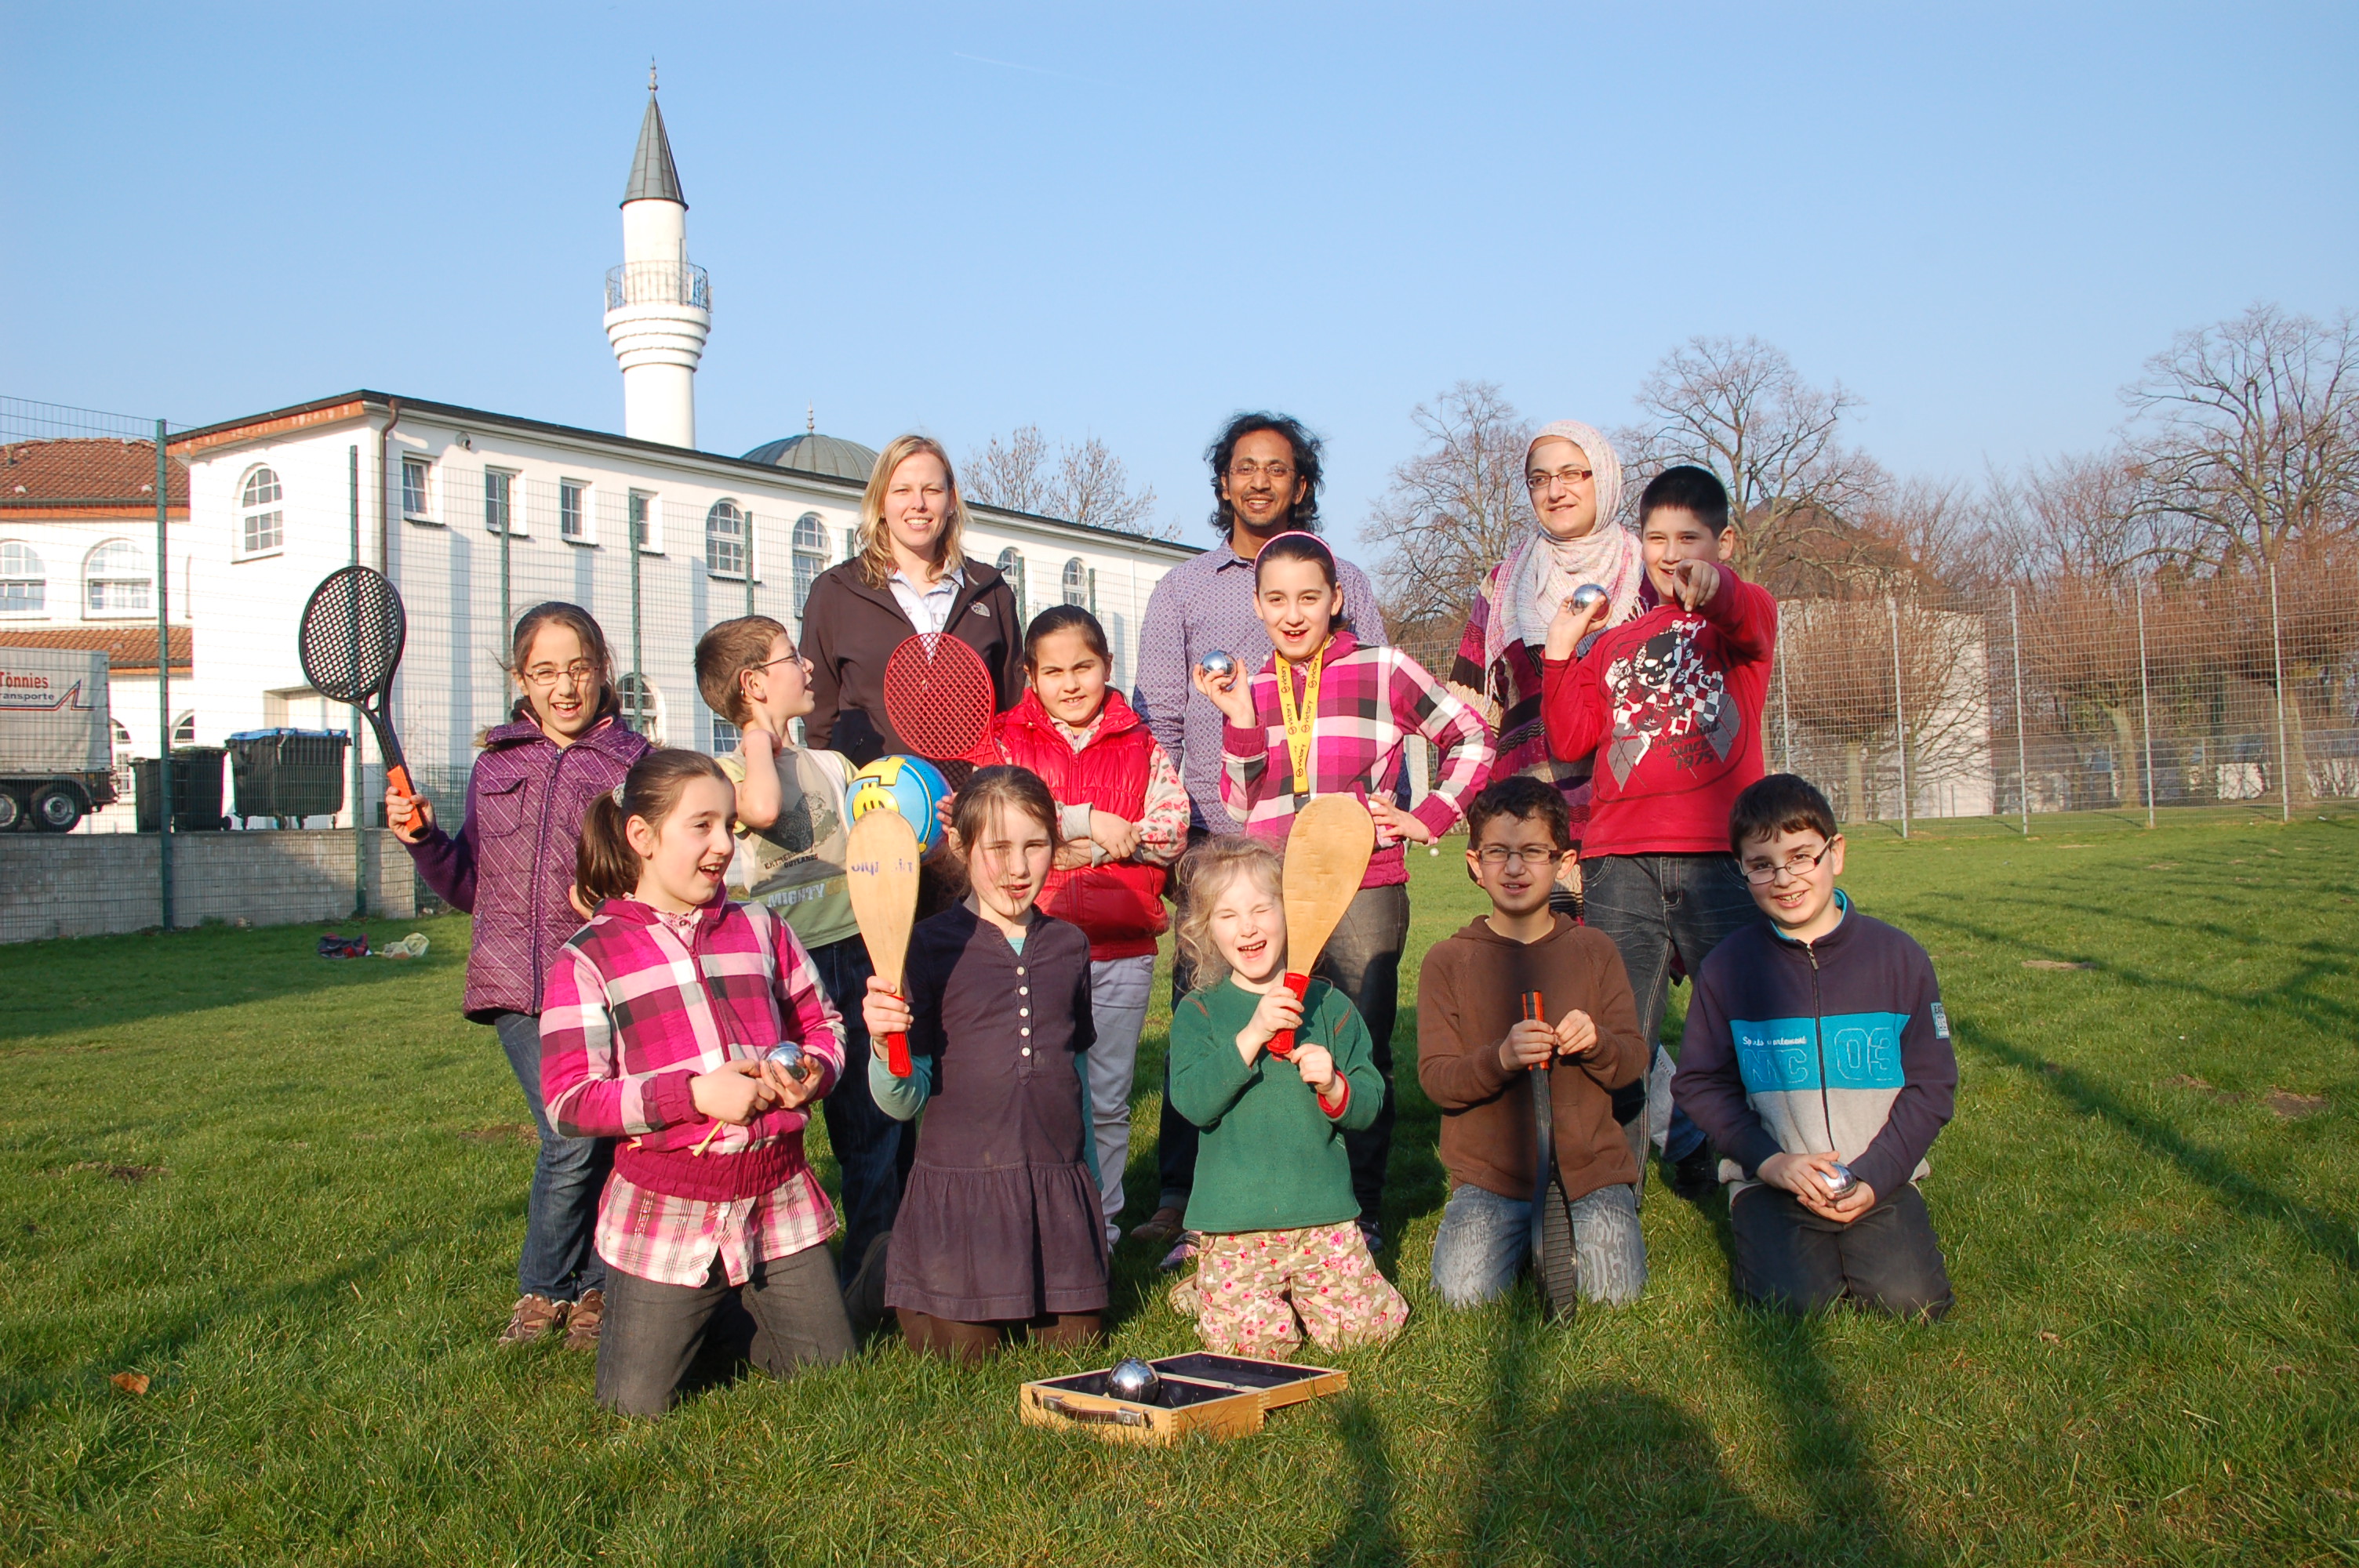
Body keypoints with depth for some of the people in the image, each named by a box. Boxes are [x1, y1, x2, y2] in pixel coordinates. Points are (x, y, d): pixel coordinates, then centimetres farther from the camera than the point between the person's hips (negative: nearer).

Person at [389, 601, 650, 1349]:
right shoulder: (495, 765, 16)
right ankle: (543, 1289, 11)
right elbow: (469, 886, 20)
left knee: (605, 1138, -1)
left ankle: (595, 1288, 21)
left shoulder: (633, 761, 5)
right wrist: (424, 839, 4)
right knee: (573, 1135, -10)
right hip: (518, 985, 1)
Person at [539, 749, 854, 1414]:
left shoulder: (761, 930, 7)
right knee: (636, 1403, 2)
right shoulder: (588, 959, -4)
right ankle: (690, 1316, 32)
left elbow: (822, 1024, 16)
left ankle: (744, 1307, 35)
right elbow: (570, 1099, -10)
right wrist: (695, 1093, -20)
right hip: (666, 1212, -3)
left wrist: (812, 1075, -8)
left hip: (779, 1200, 3)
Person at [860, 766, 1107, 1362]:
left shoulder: (1069, 945, 8)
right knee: (961, 1352, 1)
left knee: (1073, 1342, 6)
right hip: (959, 1183, -4)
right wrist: (885, 1047, -28)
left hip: (1058, 1183, 4)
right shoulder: (931, 947, -6)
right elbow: (904, 1101, -7)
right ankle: (916, 1296, 31)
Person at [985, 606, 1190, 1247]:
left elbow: (1174, 831, -5)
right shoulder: (1006, 740, 5)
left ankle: (1102, 1229, 24)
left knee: (1108, 1100, 10)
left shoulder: (1141, 748, 8)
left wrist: (1076, 844, -13)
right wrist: (1090, 822, -16)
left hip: (1122, 950, 2)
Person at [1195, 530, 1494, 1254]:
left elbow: (1471, 739, 8)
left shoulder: (1382, 672, 1)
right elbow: (1238, 809, 8)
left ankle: (1365, 1213, 17)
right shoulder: (1251, 692, 12)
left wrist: (1430, 817, -1)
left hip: (1364, 891, -3)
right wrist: (1241, 721, -4)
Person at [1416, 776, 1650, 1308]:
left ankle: (1574, 1223, 15)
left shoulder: (1594, 950, 5)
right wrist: (1501, 1058, -26)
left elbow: (1634, 1061, 4)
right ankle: (1527, 1235, 12)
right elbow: (1435, 1079, -7)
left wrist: (1596, 1043, -18)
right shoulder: (1447, 960, -1)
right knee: (1465, 1292, -20)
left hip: (1590, 1166, 1)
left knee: (1615, 1292, -18)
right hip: (1488, 1173, -1)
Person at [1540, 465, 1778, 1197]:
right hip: (1619, 861, 3)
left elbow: (1751, 617, -18)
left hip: (1719, 855, -3)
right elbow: (1570, 739, 13)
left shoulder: (1741, 618, 9)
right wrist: (1559, 653, 4)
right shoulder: (1612, 641, 21)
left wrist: (1713, 583, -40)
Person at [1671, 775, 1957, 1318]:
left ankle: (1863, 1230, 10)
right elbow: (1700, 1084, 2)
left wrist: (1874, 1176, -10)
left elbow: (1932, 1083, 2)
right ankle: (1760, 1231, 9)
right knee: (1794, 1298, -22)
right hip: (1770, 1178, -1)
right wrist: (1770, 1161, -13)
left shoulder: (1896, 955, 1)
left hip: (1880, 1177, 1)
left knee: (1910, 1298, -20)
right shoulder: (1726, 968, -1)